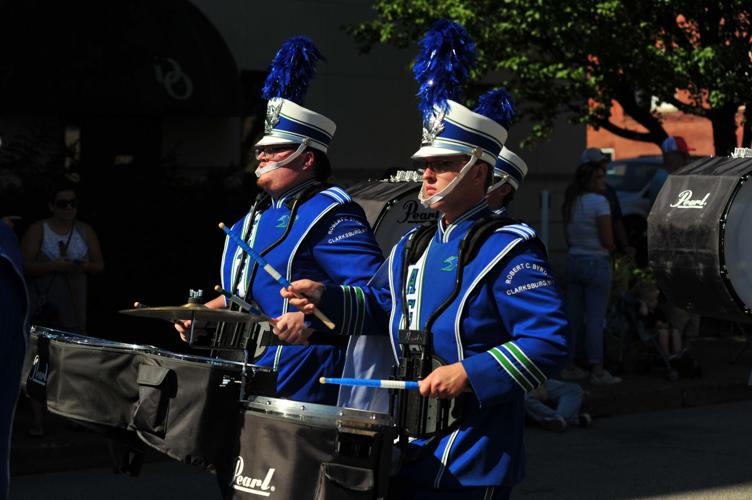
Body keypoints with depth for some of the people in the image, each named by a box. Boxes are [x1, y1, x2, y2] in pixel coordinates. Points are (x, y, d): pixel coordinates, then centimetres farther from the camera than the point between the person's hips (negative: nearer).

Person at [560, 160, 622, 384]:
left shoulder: (570, 203, 9)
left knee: (573, 316, 11)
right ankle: (597, 370, -3)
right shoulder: (599, 202, -14)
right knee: (595, 319, -5)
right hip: (596, 263, -7)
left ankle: (570, 367, 15)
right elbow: (608, 241, -16)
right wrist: (610, 247, 4)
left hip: (573, 262, 7)